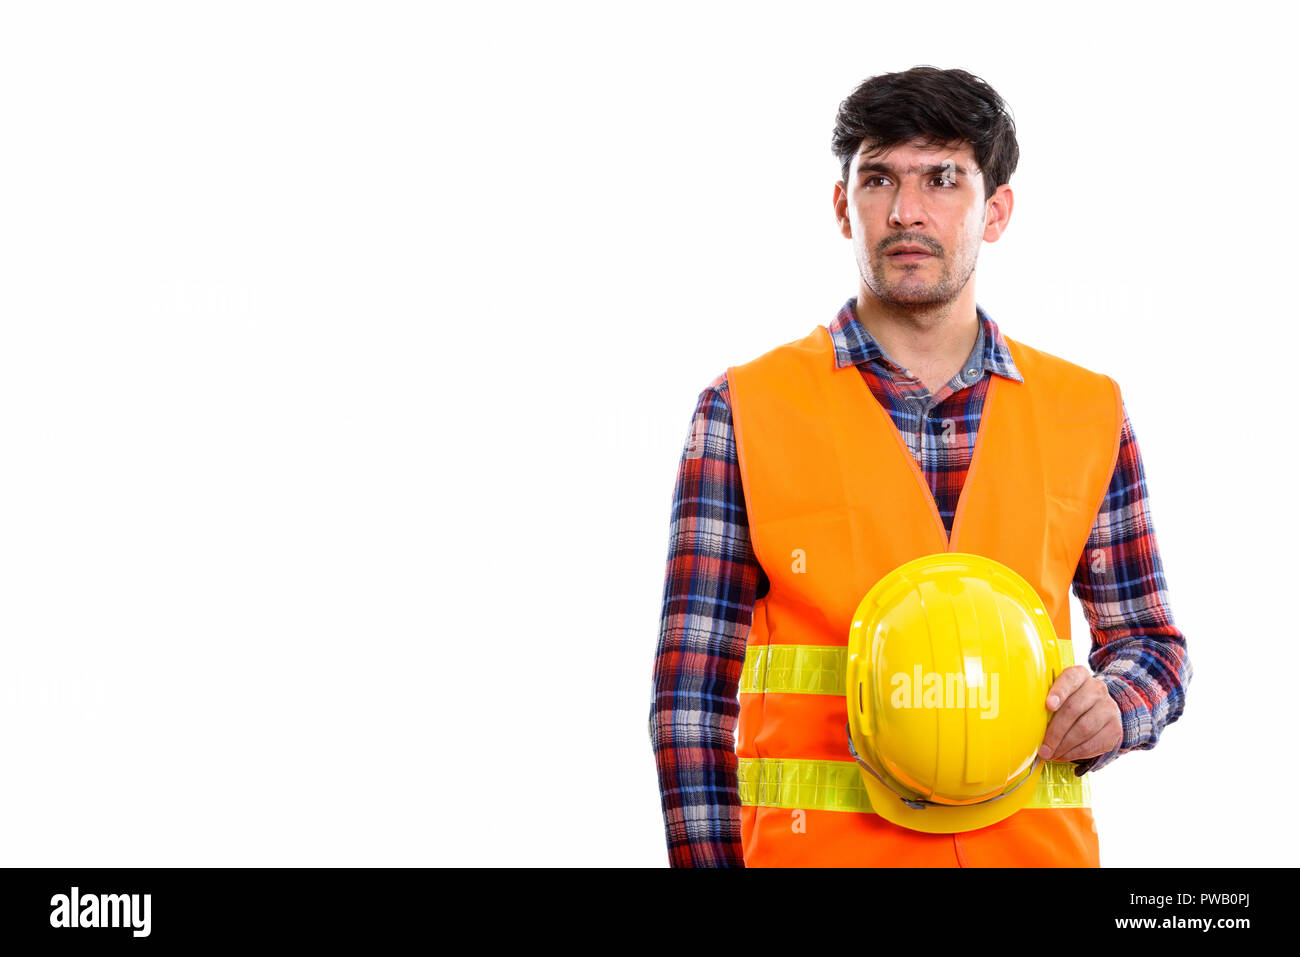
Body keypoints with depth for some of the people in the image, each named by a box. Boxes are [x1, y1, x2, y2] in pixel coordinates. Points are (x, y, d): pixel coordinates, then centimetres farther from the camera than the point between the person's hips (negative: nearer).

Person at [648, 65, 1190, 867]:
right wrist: (711, 862, -12)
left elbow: (1152, 645, 12)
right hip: (819, 846, -2)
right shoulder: (744, 413, -3)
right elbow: (693, 690, -5)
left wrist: (1108, 708, -10)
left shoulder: (1089, 416, 4)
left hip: (1033, 844, 2)